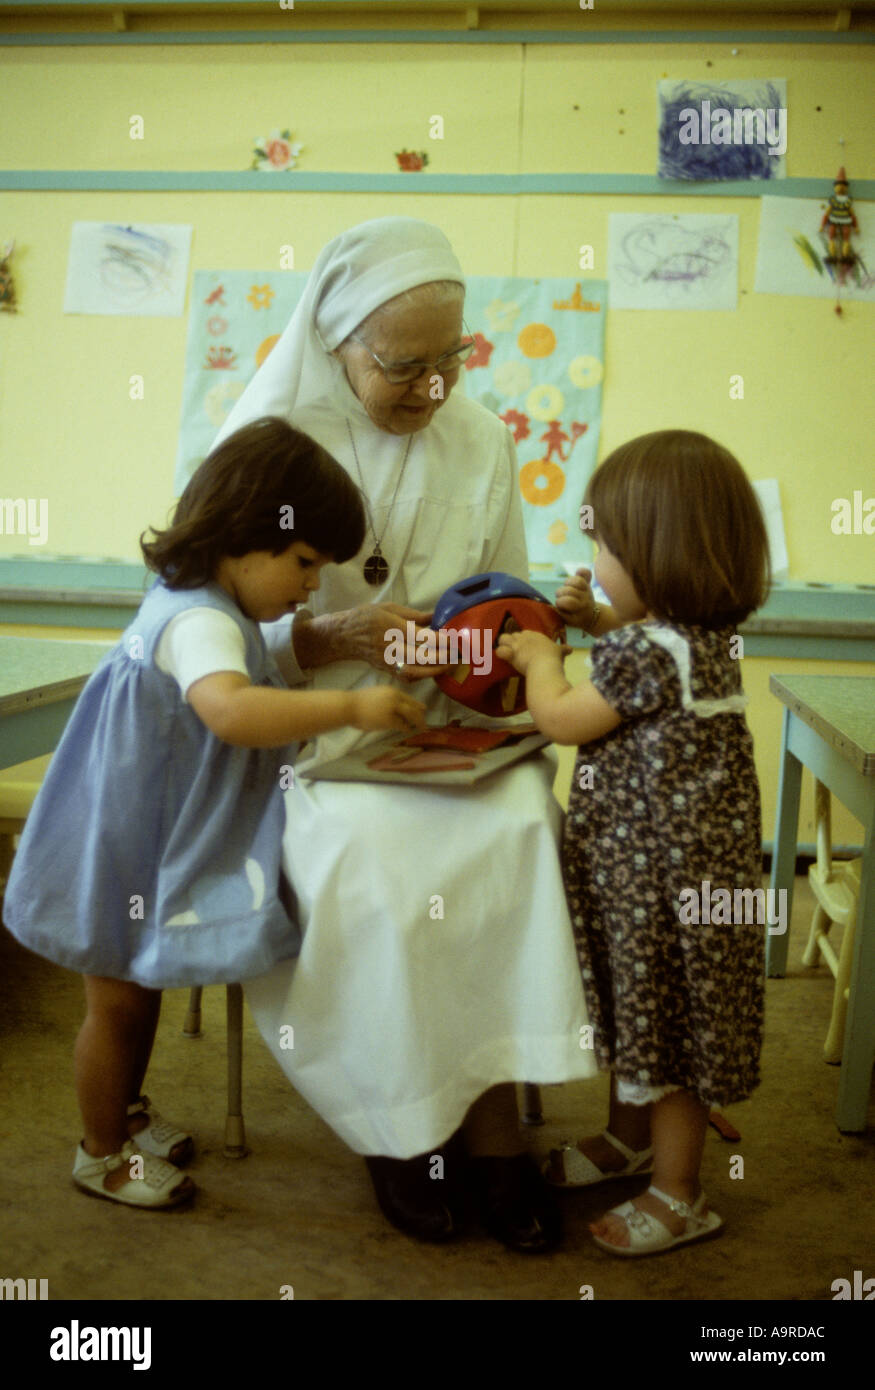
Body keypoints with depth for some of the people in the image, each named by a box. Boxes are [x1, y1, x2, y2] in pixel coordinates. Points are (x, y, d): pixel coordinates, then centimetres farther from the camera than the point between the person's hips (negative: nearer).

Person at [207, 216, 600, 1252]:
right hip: (312, 734, -2)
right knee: (370, 852, -32)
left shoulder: (482, 443, 8)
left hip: (449, 726, 3)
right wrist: (331, 637, -22)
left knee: (522, 820, -28)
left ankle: (484, 1118, -15)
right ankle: (402, 1124, -9)